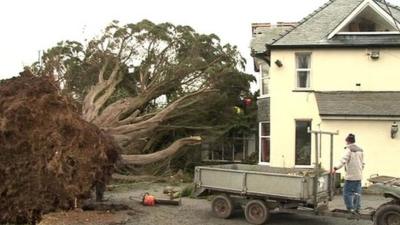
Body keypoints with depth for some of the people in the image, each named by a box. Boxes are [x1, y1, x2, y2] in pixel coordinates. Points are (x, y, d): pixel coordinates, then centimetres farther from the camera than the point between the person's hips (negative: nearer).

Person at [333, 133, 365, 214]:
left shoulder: (349, 149, -10)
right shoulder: (360, 150, 14)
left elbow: (343, 161, -22)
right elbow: (362, 163, 20)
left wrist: (336, 168, -26)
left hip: (350, 176, -7)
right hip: (359, 176, 7)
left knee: (347, 192, -2)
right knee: (357, 192, 11)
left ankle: (351, 209, -6)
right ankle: (357, 209, 14)